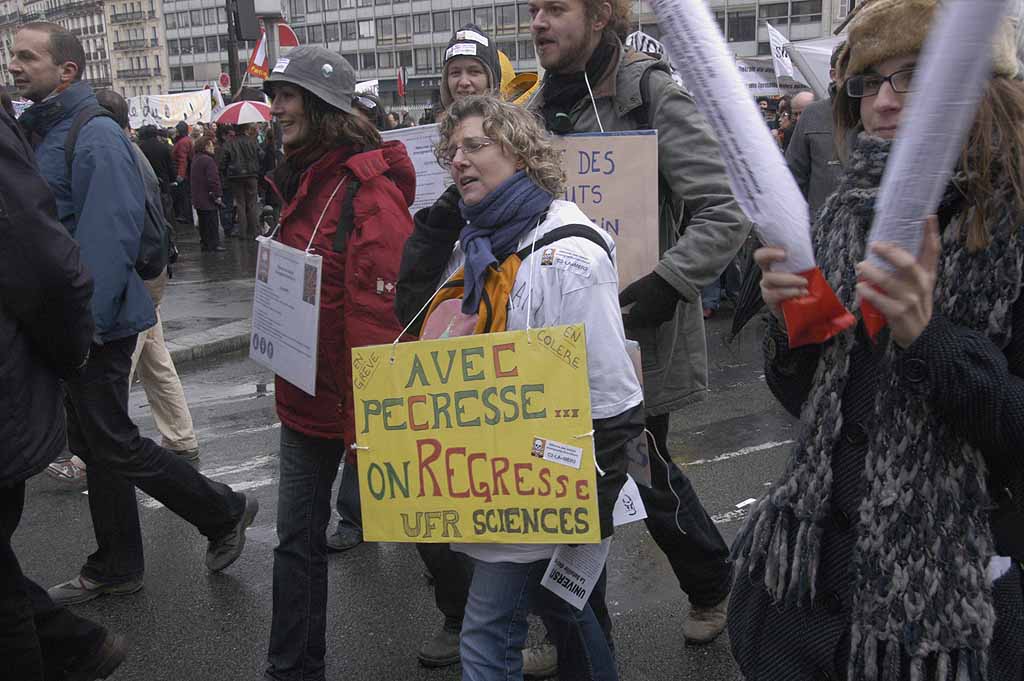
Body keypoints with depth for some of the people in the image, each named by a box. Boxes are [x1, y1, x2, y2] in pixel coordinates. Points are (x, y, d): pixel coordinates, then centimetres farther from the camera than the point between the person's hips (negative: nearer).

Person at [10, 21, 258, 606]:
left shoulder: (95, 135, -15)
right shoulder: (41, 133, 14)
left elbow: (109, 237, -23)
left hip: (96, 322, -9)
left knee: (113, 444, -3)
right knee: (94, 444, 14)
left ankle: (226, 513, 15)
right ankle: (115, 569, 26)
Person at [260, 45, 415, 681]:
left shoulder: (367, 191, -20)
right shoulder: (301, 180, 9)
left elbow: (380, 317, -24)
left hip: (359, 403, -8)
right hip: (306, 396, 8)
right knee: (298, 539, 14)